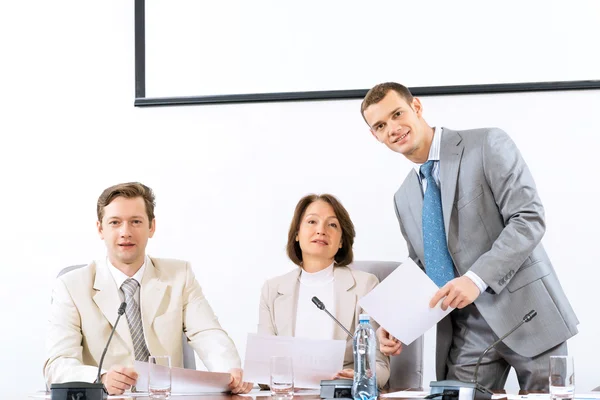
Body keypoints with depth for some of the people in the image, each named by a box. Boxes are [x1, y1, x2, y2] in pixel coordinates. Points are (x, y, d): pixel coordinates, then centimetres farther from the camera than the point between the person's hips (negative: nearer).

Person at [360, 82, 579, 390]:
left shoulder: (487, 145, -5)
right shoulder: (404, 198, 13)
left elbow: (529, 218, -13)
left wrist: (477, 278, -23)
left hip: (526, 316, -5)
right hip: (466, 333, 5)